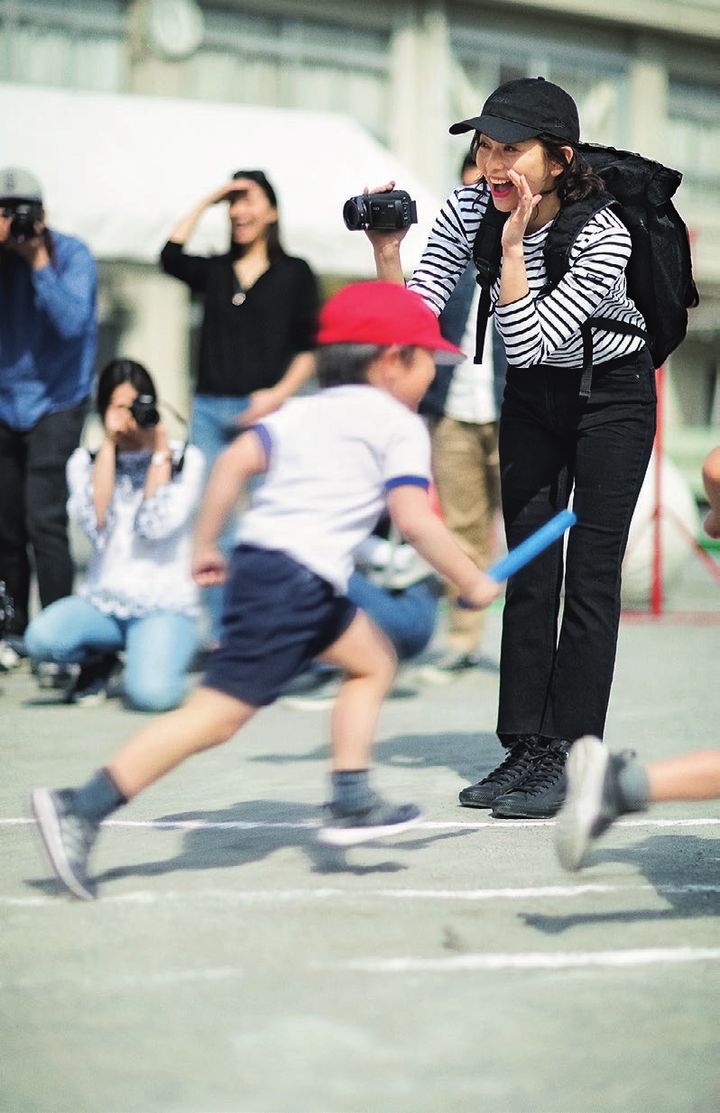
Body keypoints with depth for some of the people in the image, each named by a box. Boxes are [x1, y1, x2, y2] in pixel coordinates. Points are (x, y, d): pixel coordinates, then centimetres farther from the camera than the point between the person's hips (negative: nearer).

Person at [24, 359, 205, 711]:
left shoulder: (186, 460, 3)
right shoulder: (85, 461, 10)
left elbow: (156, 525, -13)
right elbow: (94, 521, -11)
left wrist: (160, 447, -10)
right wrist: (109, 444, -10)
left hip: (165, 607, -3)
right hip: (102, 603, 3)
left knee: (151, 693, -32)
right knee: (41, 637, -30)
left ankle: (151, 659, 7)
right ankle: (101, 659, 5)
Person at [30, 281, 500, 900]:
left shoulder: (305, 410, 20)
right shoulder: (401, 426, -1)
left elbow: (236, 460, 10)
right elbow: (414, 520, -12)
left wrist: (206, 544, 15)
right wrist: (473, 583, -1)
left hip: (257, 562, 9)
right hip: (292, 580, -9)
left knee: (373, 660, 24)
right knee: (220, 713, -11)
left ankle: (352, 802, 19)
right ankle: (81, 809, -16)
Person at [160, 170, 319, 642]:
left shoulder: (294, 273, 5)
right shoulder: (214, 270, 14)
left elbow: (309, 347, 2)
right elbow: (170, 257, -4)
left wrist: (279, 393, -11)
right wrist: (206, 201, 1)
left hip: (263, 410, -3)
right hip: (210, 409, 3)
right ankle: (222, 633, 7)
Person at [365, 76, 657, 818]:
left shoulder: (602, 236, -30)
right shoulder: (467, 210, -15)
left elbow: (526, 342, -33)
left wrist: (513, 245, -37)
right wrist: (387, 251, -29)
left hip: (612, 395, -5)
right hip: (532, 397, 5)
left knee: (589, 575, -7)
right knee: (528, 571, 5)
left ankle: (569, 758, -4)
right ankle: (525, 748, 10)